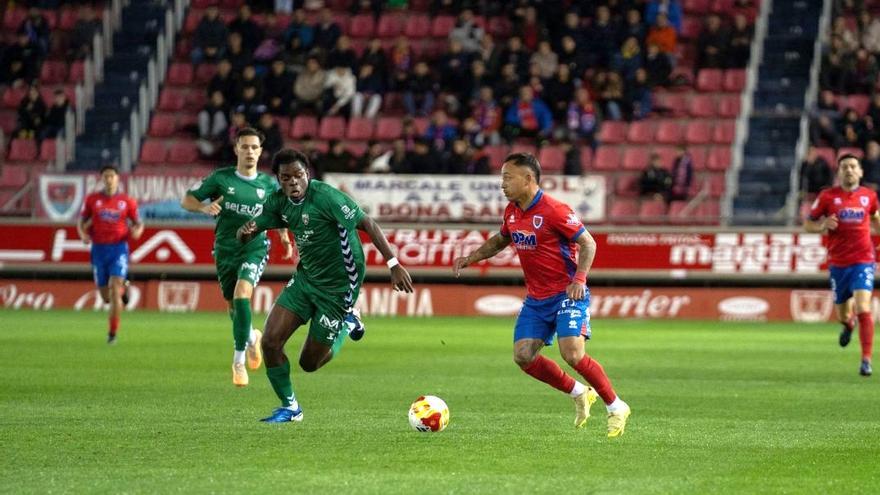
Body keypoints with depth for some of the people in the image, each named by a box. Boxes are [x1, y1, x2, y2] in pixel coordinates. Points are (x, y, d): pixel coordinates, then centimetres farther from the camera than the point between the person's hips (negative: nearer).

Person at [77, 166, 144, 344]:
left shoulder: (127, 201, 2)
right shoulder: (92, 200, 5)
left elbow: (138, 222, 10)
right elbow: (82, 221, 13)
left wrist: (137, 231, -13)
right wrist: (83, 234, -9)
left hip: (119, 248, -2)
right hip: (99, 249, 2)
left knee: (114, 290, -16)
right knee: (106, 296, 5)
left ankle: (113, 332, -9)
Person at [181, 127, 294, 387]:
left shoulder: (269, 184, 3)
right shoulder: (221, 178, -2)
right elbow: (186, 200, -1)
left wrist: (285, 239, 6)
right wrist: (204, 207, -22)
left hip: (255, 247, -2)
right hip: (225, 249, 2)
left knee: (242, 294, -25)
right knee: (233, 306, 10)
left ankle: (239, 360, -19)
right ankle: (251, 337, 45)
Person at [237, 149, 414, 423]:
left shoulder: (325, 196, -24)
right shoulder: (279, 201, -2)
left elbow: (367, 224, -22)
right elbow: (246, 235, 4)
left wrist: (394, 265, -27)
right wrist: (245, 232, -23)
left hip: (338, 286, -6)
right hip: (305, 277, 6)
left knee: (309, 363, 2)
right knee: (270, 341, -6)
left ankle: (346, 325, 30)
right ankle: (289, 407, 14)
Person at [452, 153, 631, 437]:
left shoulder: (553, 211, -18)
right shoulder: (512, 212, 5)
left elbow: (588, 243, -13)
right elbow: (501, 240, 25)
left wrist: (579, 278, -26)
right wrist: (471, 258, 13)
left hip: (566, 294, -8)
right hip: (536, 299, 8)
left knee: (572, 354, -21)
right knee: (523, 356, -4)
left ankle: (616, 408, -4)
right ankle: (580, 394, 15)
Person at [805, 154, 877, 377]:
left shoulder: (869, 196, 4)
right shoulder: (828, 196, -2)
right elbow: (808, 223, 5)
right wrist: (823, 226, -15)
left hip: (863, 260, -1)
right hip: (838, 263, 1)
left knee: (863, 308, -19)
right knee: (842, 315, 12)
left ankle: (866, 360, -15)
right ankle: (848, 324, 51)